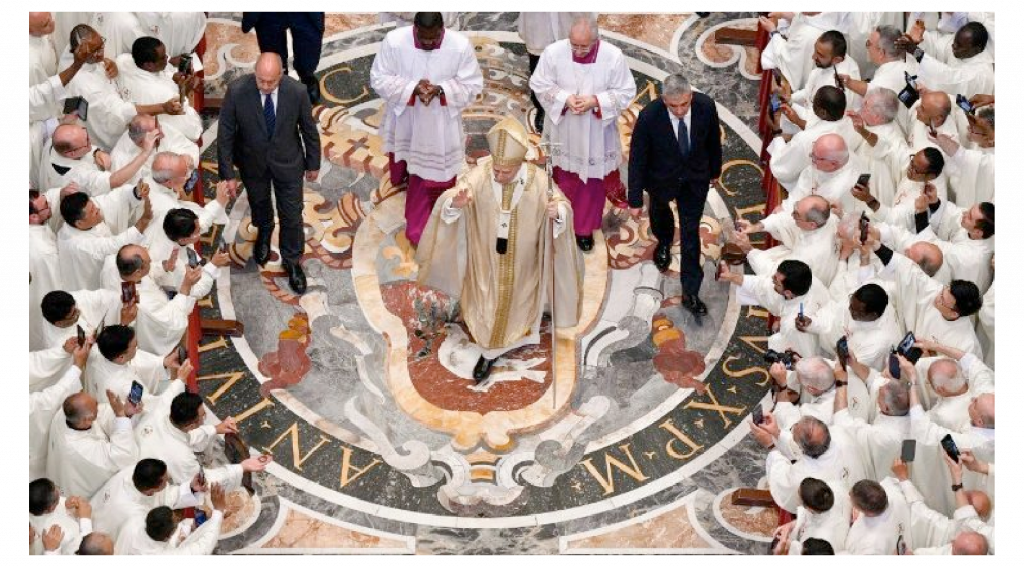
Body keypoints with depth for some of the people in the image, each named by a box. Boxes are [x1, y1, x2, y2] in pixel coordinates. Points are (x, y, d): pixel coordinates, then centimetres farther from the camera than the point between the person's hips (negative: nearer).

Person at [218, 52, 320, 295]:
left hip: (288, 162, -1)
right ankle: (264, 232, 63)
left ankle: (291, 261, 39)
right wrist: (228, 173, -14)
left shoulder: (296, 92, -28)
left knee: (292, 215, 12)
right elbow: (225, 134, -17)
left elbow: (309, 129, -10)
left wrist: (313, 164, 2)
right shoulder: (237, 91, -29)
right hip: (252, 163, 1)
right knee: (259, 203, 28)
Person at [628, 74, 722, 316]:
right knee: (660, 211, 31)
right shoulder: (649, 117, -35)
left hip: (695, 178, 0)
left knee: (691, 233, 6)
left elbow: (713, 140, -6)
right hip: (661, 178, 0)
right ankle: (664, 242, 67)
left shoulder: (706, 106, -28)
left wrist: (715, 169, 10)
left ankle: (690, 293, 18)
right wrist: (635, 199, -16)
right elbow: (637, 158, -22)